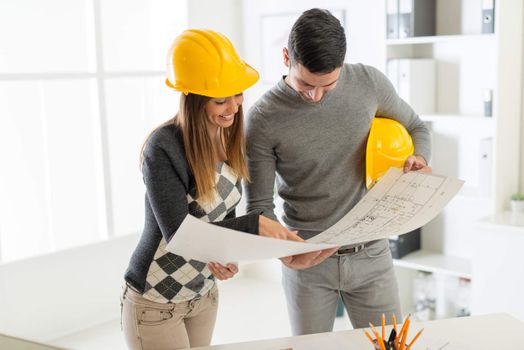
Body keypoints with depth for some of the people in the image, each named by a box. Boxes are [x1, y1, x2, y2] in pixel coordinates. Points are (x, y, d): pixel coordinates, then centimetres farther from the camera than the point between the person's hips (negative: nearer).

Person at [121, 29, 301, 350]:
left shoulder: (231, 139, -4)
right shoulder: (163, 149, -25)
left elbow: (224, 215, 4)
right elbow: (179, 235, -27)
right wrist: (254, 225, -33)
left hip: (204, 293, 6)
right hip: (154, 302, -6)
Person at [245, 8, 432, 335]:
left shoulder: (369, 82, -8)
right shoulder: (264, 118, -14)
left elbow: (415, 127, 10)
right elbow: (260, 206, -9)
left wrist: (418, 160, -12)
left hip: (370, 254, 2)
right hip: (309, 260, -1)